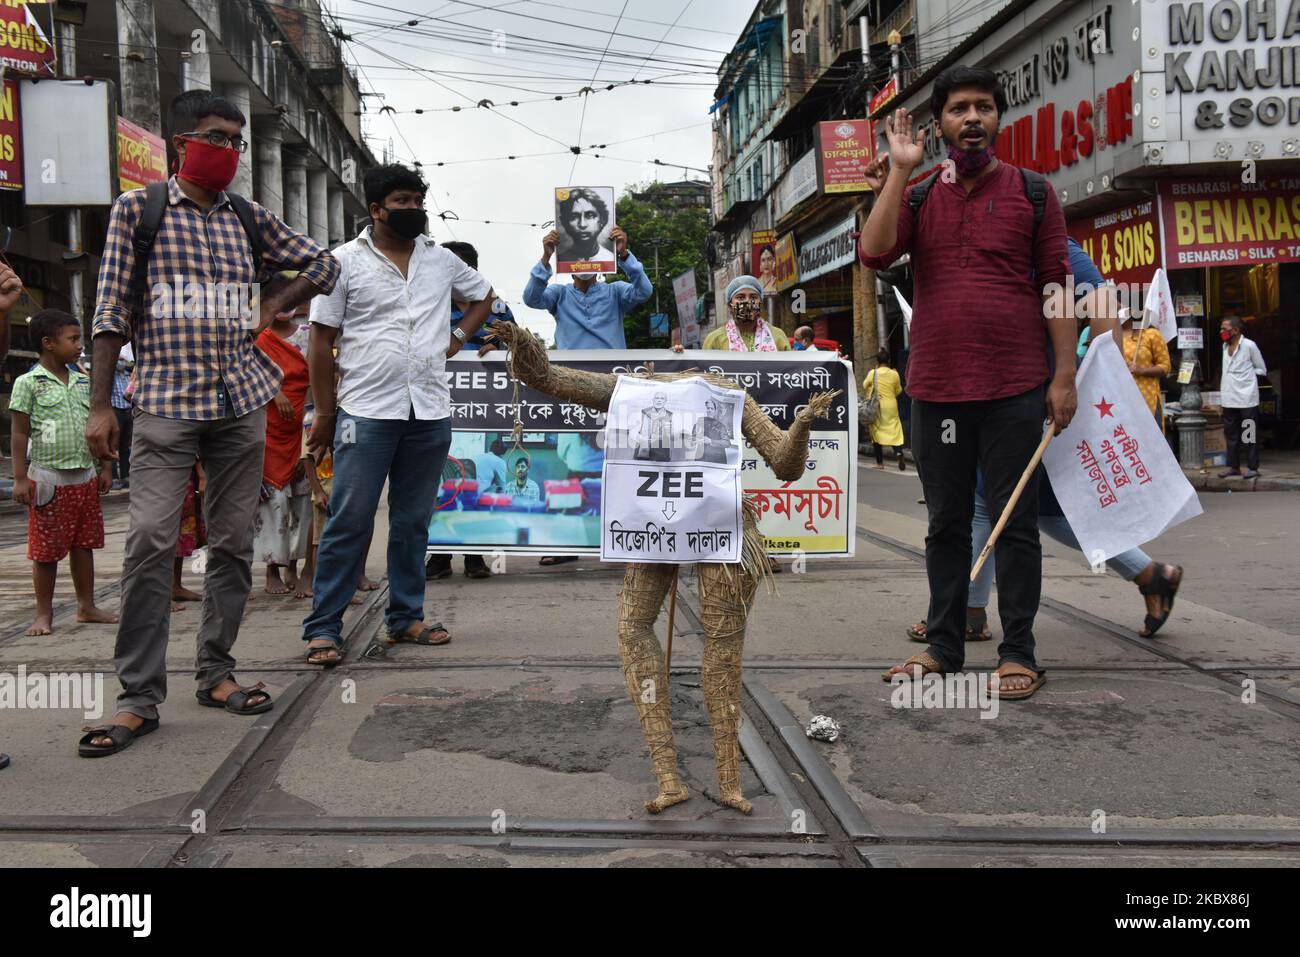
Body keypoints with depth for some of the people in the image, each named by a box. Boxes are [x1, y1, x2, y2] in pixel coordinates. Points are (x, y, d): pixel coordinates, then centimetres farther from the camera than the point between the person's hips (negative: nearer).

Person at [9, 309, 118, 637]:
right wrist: (20, 478, -10)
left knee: (84, 545, 11)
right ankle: (44, 614, 12)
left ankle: (87, 606, 21)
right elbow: (20, 433, -6)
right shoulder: (29, 383, -5)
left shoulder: (83, 382, 10)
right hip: (48, 477, -5)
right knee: (46, 551, 2)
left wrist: (105, 467, 12)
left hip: (85, 476, 5)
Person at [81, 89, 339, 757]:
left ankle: (216, 673, 18)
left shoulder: (249, 218, 12)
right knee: (151, 541, -13)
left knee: (234, 543, 6)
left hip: (240, 402, 4)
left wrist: (270, 309, 10)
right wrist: (100, 405, -5)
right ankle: (139, 698, -6)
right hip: (165, 402, -4)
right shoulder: (137, 209, 4)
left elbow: (323, 264, 23)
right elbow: (112, 312, 0)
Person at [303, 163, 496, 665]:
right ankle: (323, 626, 3)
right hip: (367, 412, -4)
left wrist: (458, 336, 12)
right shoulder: (346, 261, -1)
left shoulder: (441, 261, 11)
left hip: (430, 412, 4)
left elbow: (482, 295, 29)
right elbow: (322, 341, -1)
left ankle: (406, 616, 22)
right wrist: (324, 412, -3)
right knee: (349, 522, -4)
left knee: (413, 521, 11)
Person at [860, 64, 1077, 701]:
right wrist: (899, 170, -7)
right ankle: (943, 646, 21)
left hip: (1014, 391, -2)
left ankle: (1019, 653, 11)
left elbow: (1056, 285, 2)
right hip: (935, 390, 3)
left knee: (1015, 524, 2)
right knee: (946, 523, 11)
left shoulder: (1032, 193, 6)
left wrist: (1065, 375, -4)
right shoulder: (918, 197, 11)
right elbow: (874, 252, -7)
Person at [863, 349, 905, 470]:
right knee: (894, 431, 1)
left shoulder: (873, 373, -6)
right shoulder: (894, 374, -1)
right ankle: (899, 453, -26)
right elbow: (898, 391, 10)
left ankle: (879, 462, 8)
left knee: (876, 432, 8)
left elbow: (865, 385, 12)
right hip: (891, 406, 1)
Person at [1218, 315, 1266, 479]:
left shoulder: (1249, 345, -7)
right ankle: (1234, 467, 16)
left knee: (1249, 434, -1)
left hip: (1246, 398, -7)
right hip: (1229, 398, 7)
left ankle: (1253, 468, 3)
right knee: (1231, 433, 10)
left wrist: (1246, 375, -7)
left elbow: (1262, 369, -1)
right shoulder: (1225, 346, 13)